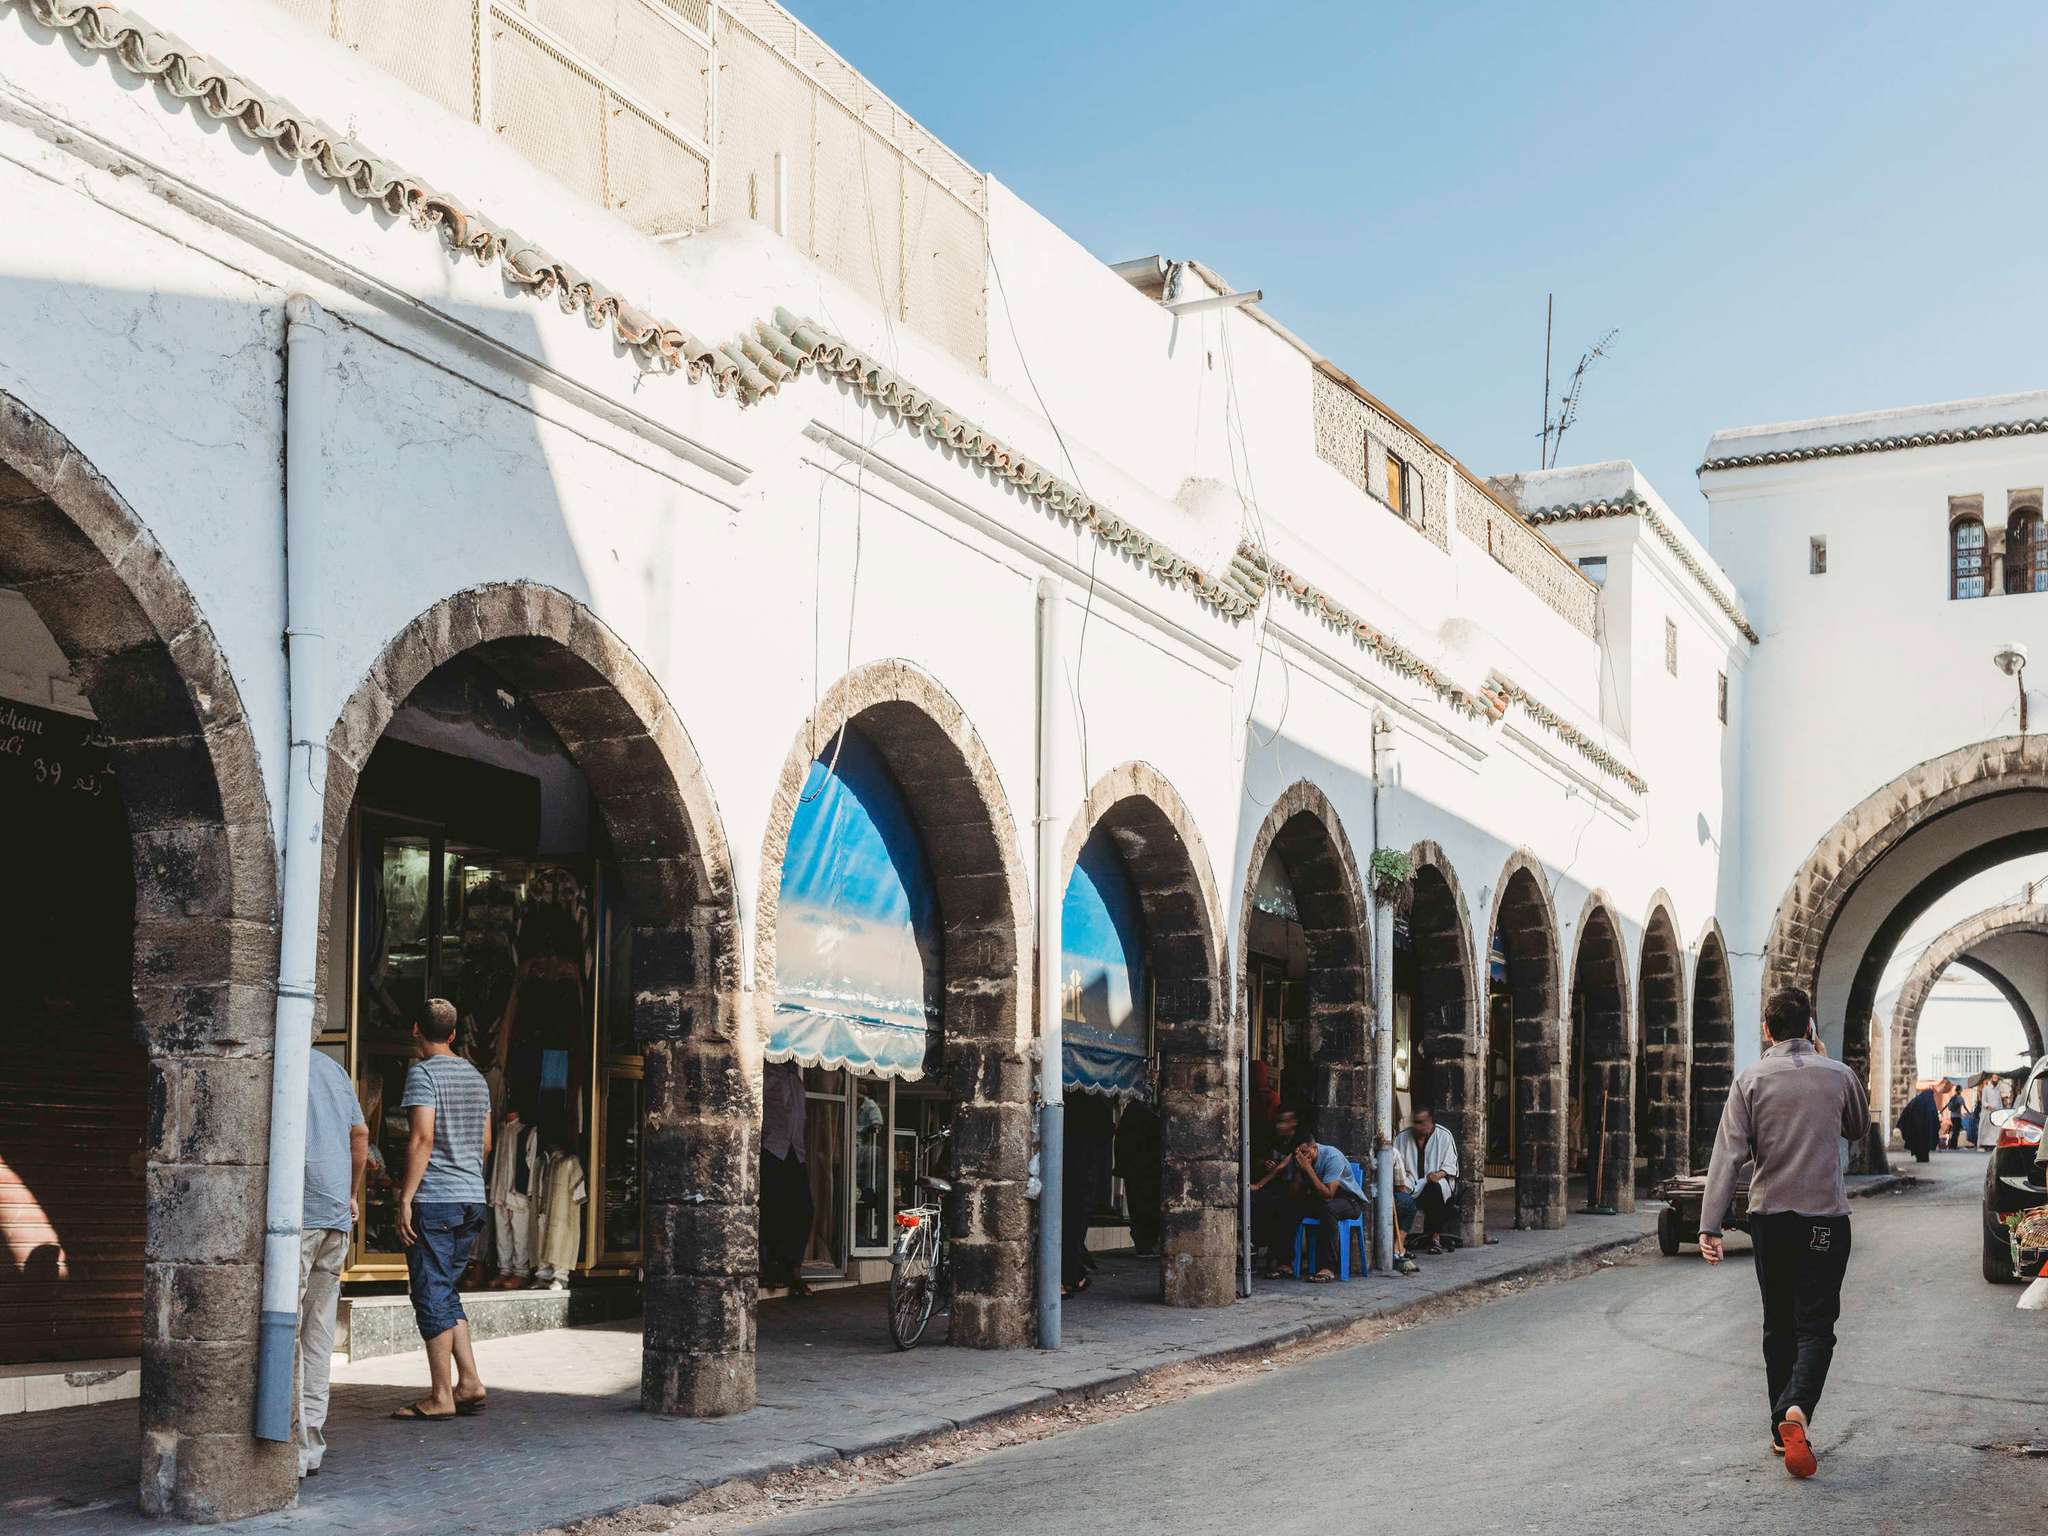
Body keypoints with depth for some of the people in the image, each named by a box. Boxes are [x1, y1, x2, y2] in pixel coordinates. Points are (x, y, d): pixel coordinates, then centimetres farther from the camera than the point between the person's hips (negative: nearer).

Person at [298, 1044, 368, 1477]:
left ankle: (293, 1446, -9)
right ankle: (312, 1445, 14)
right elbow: (360, 1134, 25)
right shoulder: (332, 1066, 18)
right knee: (319, 1331, 11)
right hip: (337, 1217, 7)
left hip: (295, 1213, -7)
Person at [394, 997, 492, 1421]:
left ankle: (441, 1396, 0)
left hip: (434, 1199, -7)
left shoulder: (423, 1073, -7)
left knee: (432, 1295, -2)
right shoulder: (475, 1076, 15)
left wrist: (406, 1197, -15)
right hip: (473, 1198, 7)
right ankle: (469, 1381, 11)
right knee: (446, 1292, 16)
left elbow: (423, 1138, -16)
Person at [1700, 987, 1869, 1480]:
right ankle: (1797, 1407, -26)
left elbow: (1728, 1154, -10)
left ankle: (1782, 1430, 18)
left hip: (1769, 1217, 1)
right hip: (1825, 1215, -1)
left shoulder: (1750, 1079, -3)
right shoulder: (1838, 1075, -1)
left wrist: (1710, 1225, -12)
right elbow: (1859, 1127, 21)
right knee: (1815, 1325, -1)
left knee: (1778, 1326, 14)